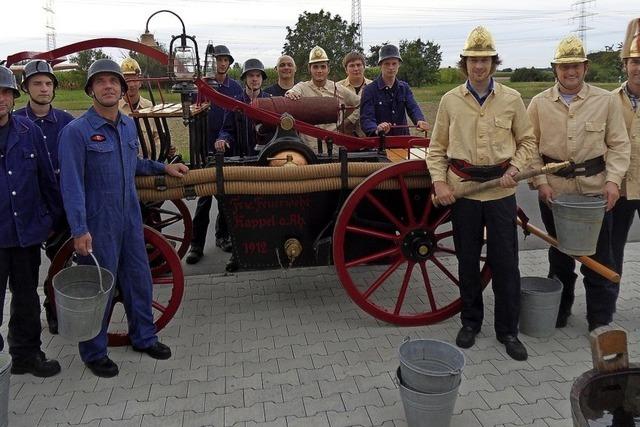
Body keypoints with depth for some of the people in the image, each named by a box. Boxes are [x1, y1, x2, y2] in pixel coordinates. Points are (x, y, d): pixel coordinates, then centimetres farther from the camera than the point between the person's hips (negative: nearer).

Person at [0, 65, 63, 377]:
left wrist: (53, 218, 10)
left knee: (27, 297, 16)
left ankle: (26, 353, 33)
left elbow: (47, 177, 7)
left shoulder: (29, 131, 1)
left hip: (28, 232, 3)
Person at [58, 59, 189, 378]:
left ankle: (143, 337, 35)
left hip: (131, 219, 6)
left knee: (139, 279, 15)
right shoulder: (76, 131, -13)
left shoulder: (128, 125, 8)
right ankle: (94, 353, 24)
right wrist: (79, 230, -22)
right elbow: (72, 184, -17)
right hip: (98, 225, -6)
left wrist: (163, 167, 19)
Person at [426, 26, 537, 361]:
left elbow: (527, 141, 11)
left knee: (505, 261, 3)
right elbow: (437, 148, 6)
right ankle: (470, 322, 27)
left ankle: (508, 330, 18)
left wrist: (515, 169, -6)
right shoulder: (450, 100, 2)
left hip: (501, 190, 0)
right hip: (462, 189, 0)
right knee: (467, 259, 10)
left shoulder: (511, 99, 2)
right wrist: (439, 181, -7)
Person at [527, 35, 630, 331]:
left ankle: (601, 322, 18)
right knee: (559, 254, 14)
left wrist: (613, 180, -10)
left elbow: (618, 145, 3)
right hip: (554, 189, 1)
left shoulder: (606, 101, 1)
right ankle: (559, 311, 32)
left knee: (599, 258, 4)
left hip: (596, 189, 0)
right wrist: (540, 182, -6)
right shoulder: (539, 103, 2)